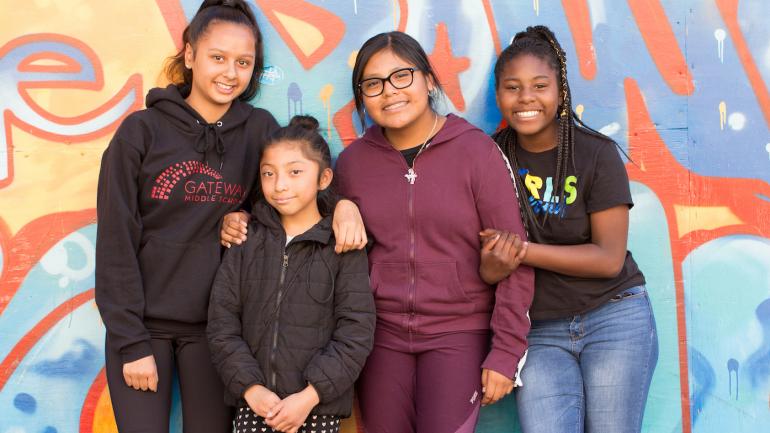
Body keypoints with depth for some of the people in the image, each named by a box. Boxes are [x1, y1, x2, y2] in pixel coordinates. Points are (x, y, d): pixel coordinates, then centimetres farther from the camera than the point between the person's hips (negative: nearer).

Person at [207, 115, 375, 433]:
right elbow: (222, 321, 2)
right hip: (252, 403, 2)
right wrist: (251, 387, -8)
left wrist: (309, 396, -14)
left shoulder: (344, 246, -3)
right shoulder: (246, 239, 4)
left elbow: (356, 332, -8)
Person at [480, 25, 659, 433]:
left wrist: (523, 251, -20)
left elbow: (609, 258, -11)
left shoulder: (596, 153, -7)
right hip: (538, 331, 1)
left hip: (614, 318, -1)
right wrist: (493, 266, -21)